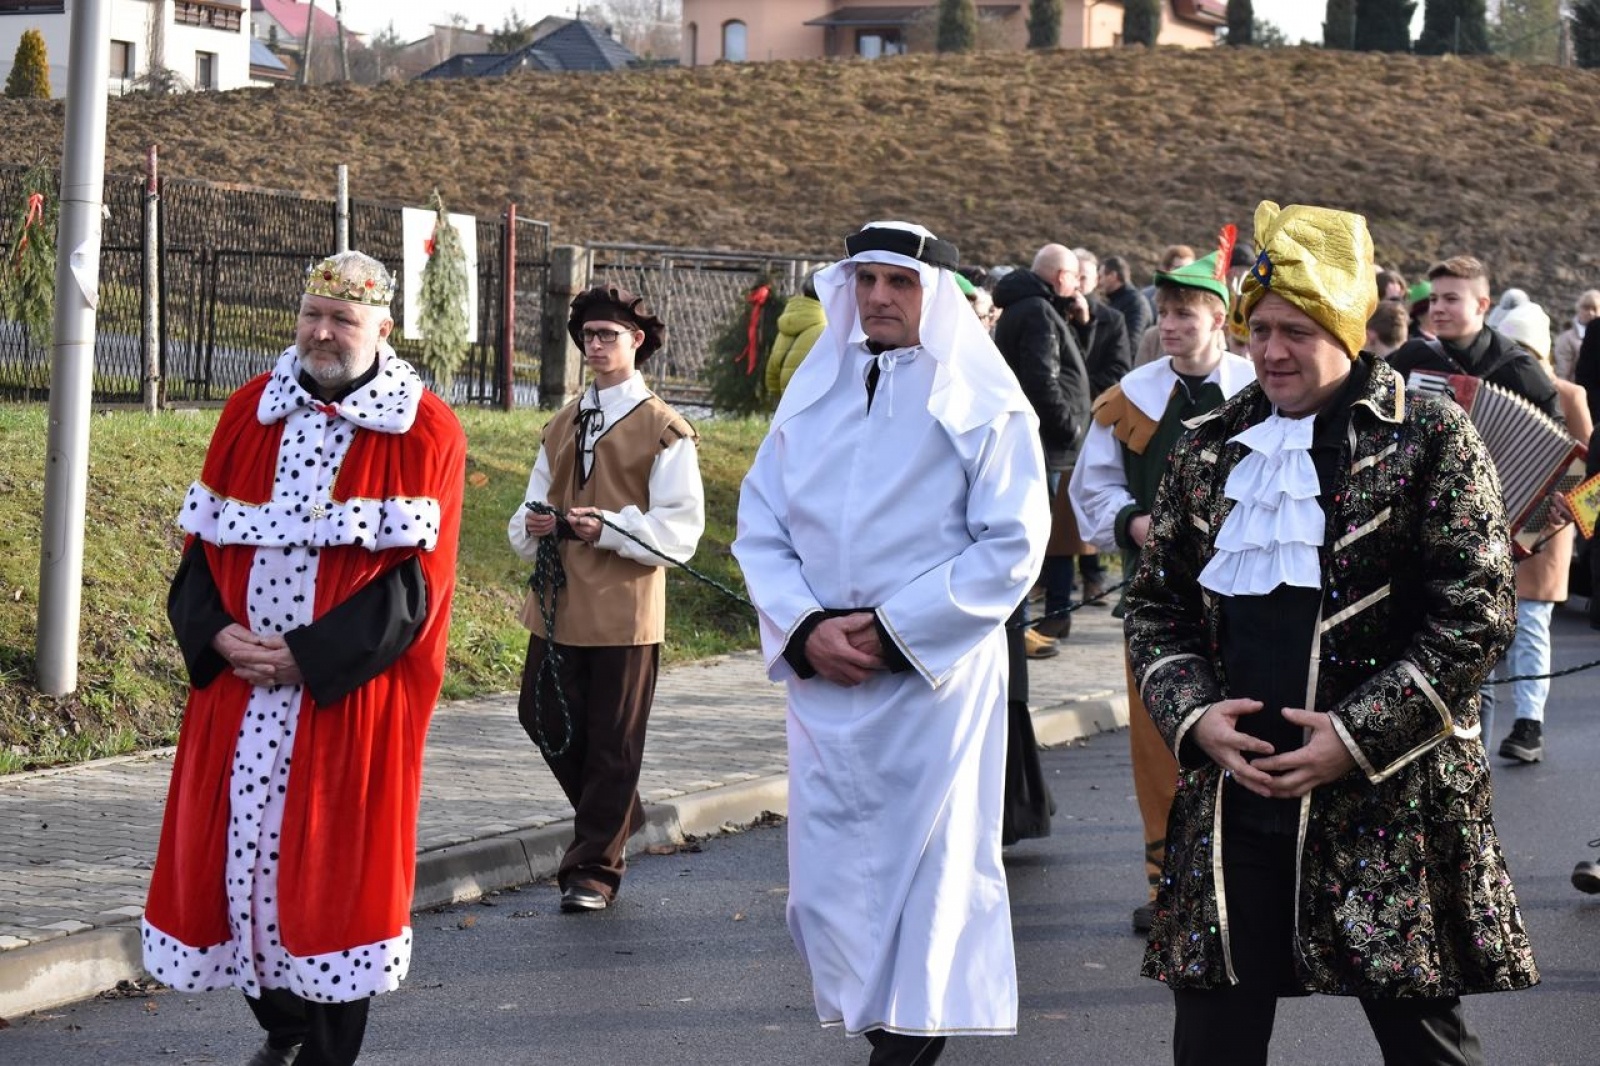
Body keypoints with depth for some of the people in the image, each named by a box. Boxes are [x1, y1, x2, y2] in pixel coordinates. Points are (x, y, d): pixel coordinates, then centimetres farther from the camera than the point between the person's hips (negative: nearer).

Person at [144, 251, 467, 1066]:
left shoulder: (425, 434, -5)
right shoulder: (250, 411, 9)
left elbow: (417, 580, -10)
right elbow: (206, 542, 9)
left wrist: (307, 655, -16)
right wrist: (216, 633, -9)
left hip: (350, 693, -4)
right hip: (238, 686, 4)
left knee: (333, 866, -1)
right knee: (233, 850, 7)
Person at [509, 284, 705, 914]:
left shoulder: (664, 431, -3)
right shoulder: (562, 426, 17)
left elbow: (679, 530, -9)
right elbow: (533, 504, 21)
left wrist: (609, 528, -22)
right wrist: (534, 525, -4)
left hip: (625, 608, -6)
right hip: (556, 603, 6)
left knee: (612, 740, 0)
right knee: (543, 717, 6)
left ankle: (594, 868, 10)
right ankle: (616, 819, 29)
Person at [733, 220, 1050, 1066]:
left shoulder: (982, 403, -3)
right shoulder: (812, 393, 10)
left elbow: (1012, 545, -9)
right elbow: (760, 527, 9)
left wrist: (894, 631, -13)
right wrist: (806, 630, -8)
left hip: (934, 676, -4)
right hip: (823, 679, 4)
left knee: (928, 869, -2)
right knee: (830, 879, 5)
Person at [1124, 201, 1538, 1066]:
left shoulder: (1430, 438, -3)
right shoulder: (1209, 449, 11)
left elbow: (1475, 614, -8)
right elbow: (1155, 606, 15)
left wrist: (1359, 738, -14)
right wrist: (1194, 716, -4)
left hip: (1388, 807, -4)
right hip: (1230, 797, 4)